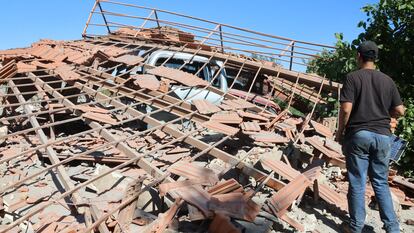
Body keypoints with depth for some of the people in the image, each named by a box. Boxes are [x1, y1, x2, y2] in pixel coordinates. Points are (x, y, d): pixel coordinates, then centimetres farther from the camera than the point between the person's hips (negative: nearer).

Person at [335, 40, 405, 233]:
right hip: (383, 136, 4)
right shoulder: (387, 80, 7)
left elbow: (346, 109, -14)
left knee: (357, 183, 4)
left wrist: (340, 132, -1)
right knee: (381, 183, 15)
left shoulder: (353, 77, -5)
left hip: (358, 134, -4)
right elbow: (399, 111, 6)